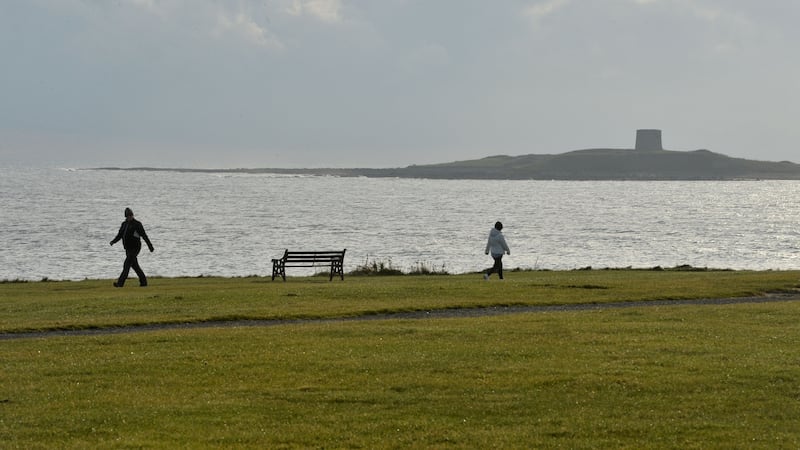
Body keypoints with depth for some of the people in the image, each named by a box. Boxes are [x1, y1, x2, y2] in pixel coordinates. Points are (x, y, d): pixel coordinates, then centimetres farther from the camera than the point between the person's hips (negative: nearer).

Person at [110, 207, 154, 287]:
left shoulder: (137, 224, -7)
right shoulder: (124, 224, 13)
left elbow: (144, 236, -9)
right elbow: (119, 235, 14)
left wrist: (150, 245, -10)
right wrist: (113, 241, -5)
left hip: (135, 248, -8)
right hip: (128, 249, 8)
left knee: (127, 265, -15)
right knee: (135, 265, 12)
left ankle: (120, 283, -20)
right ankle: (143, 281, 22)